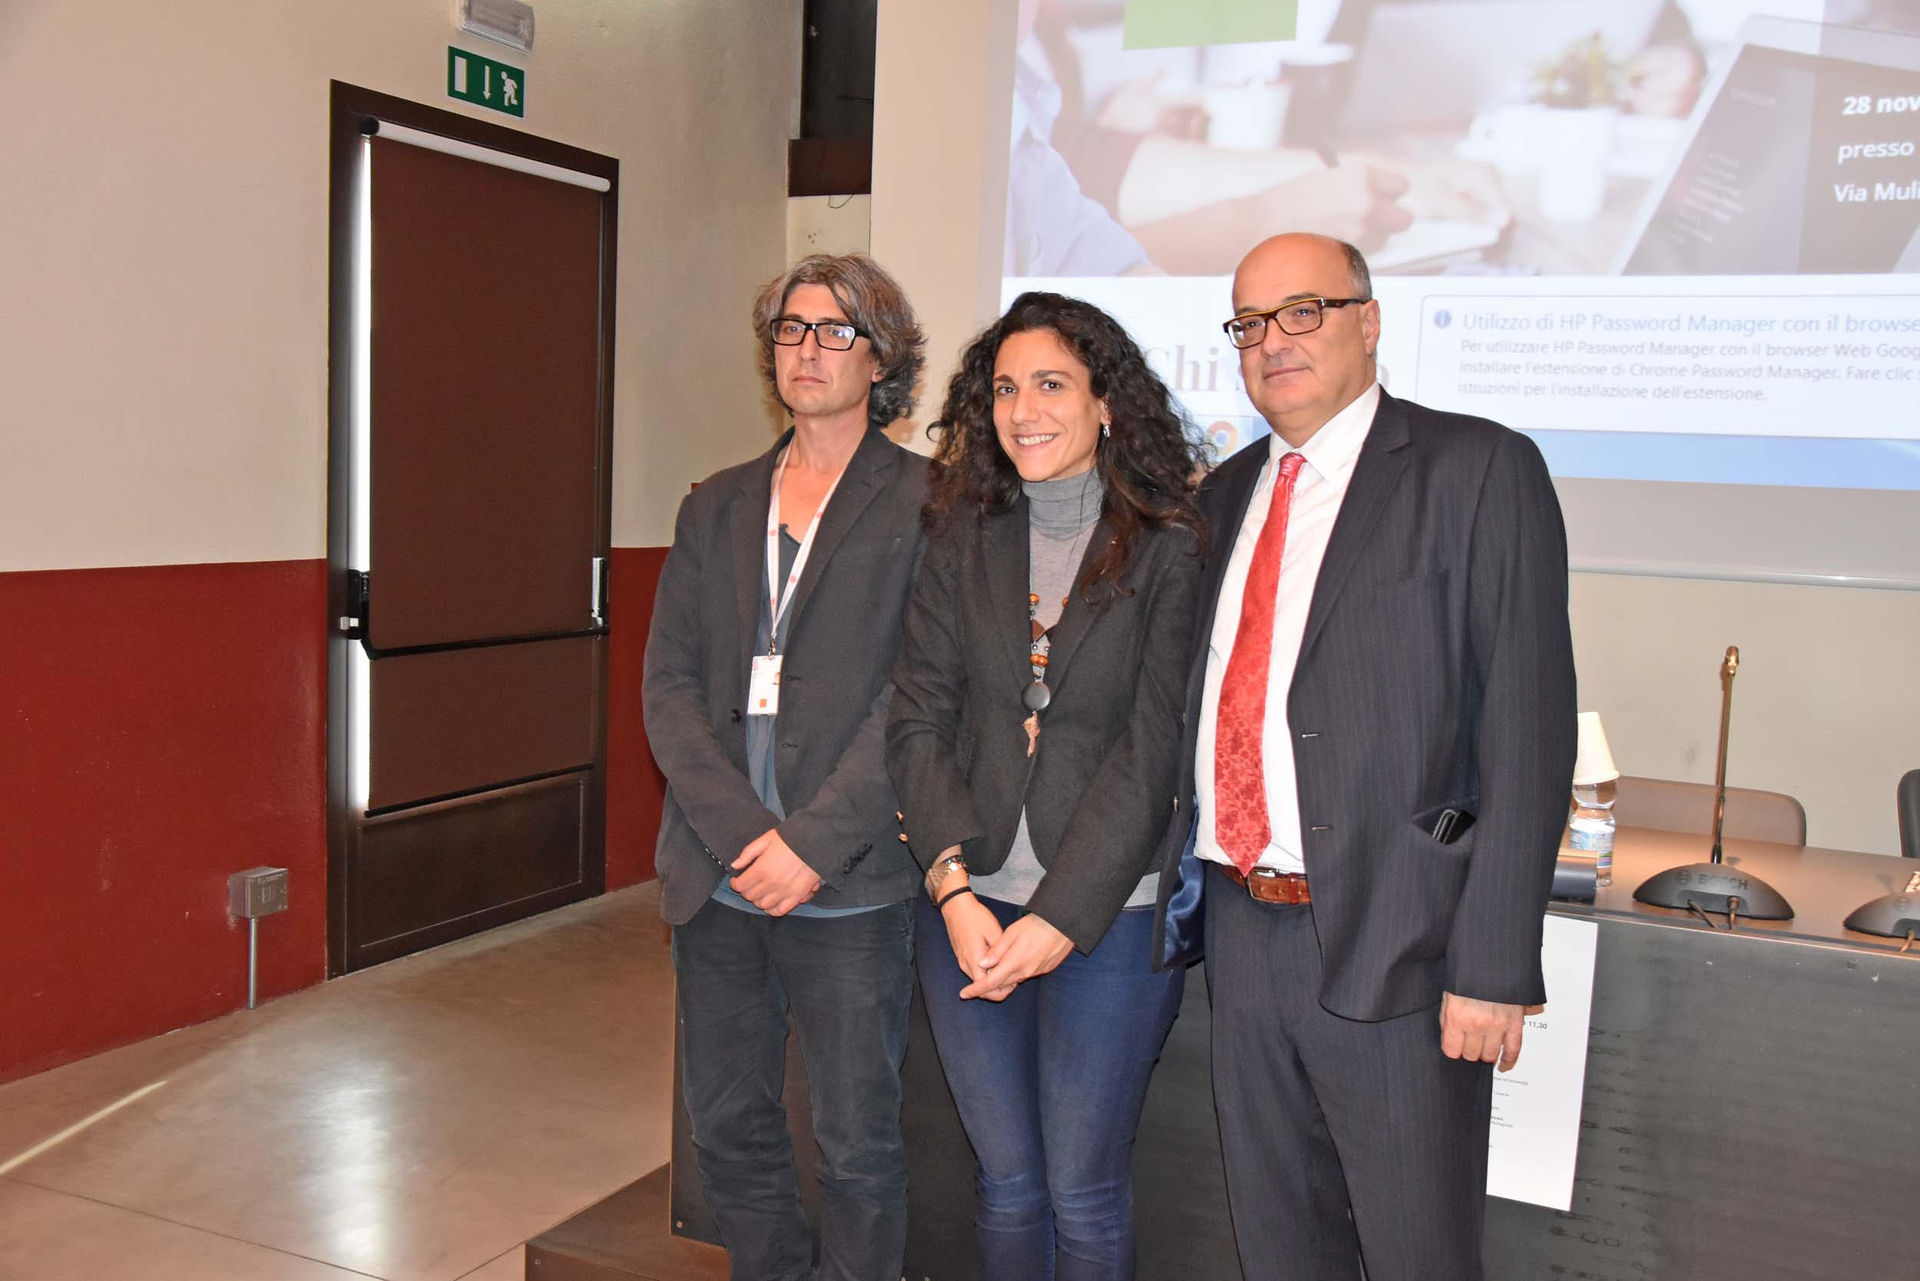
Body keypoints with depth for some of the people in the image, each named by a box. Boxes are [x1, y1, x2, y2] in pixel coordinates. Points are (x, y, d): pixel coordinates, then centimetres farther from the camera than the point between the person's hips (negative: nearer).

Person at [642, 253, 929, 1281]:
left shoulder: (925, 502, -2)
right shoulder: (716, 508, 13)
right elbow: (667, 683, 5)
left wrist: (812, 841, -14)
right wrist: (741, 834, -8)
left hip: (848, 884, -4)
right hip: (717, 877, 5)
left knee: (857, 1143, 5)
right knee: (727, 1128, 14)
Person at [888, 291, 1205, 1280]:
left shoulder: (1170, 549, -5)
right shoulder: (962, 541, 6)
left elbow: (1151, 750, -10)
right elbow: (917, 720, 1)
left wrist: (1060, 918, -15)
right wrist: (955, 889, -10)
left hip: (1108, 912, -3)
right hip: (966, 909, 3)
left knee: (1082, 1190, 7)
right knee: (1006, 1183, 14)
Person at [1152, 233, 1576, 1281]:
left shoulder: (1478, 470, -7)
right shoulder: (1225, 495, 13)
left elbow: (1528, 731, -12)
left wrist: (1495, 965, -16)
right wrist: (1179, 890, 8)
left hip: (1394, 945, -5)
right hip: (1239, 925, 6)